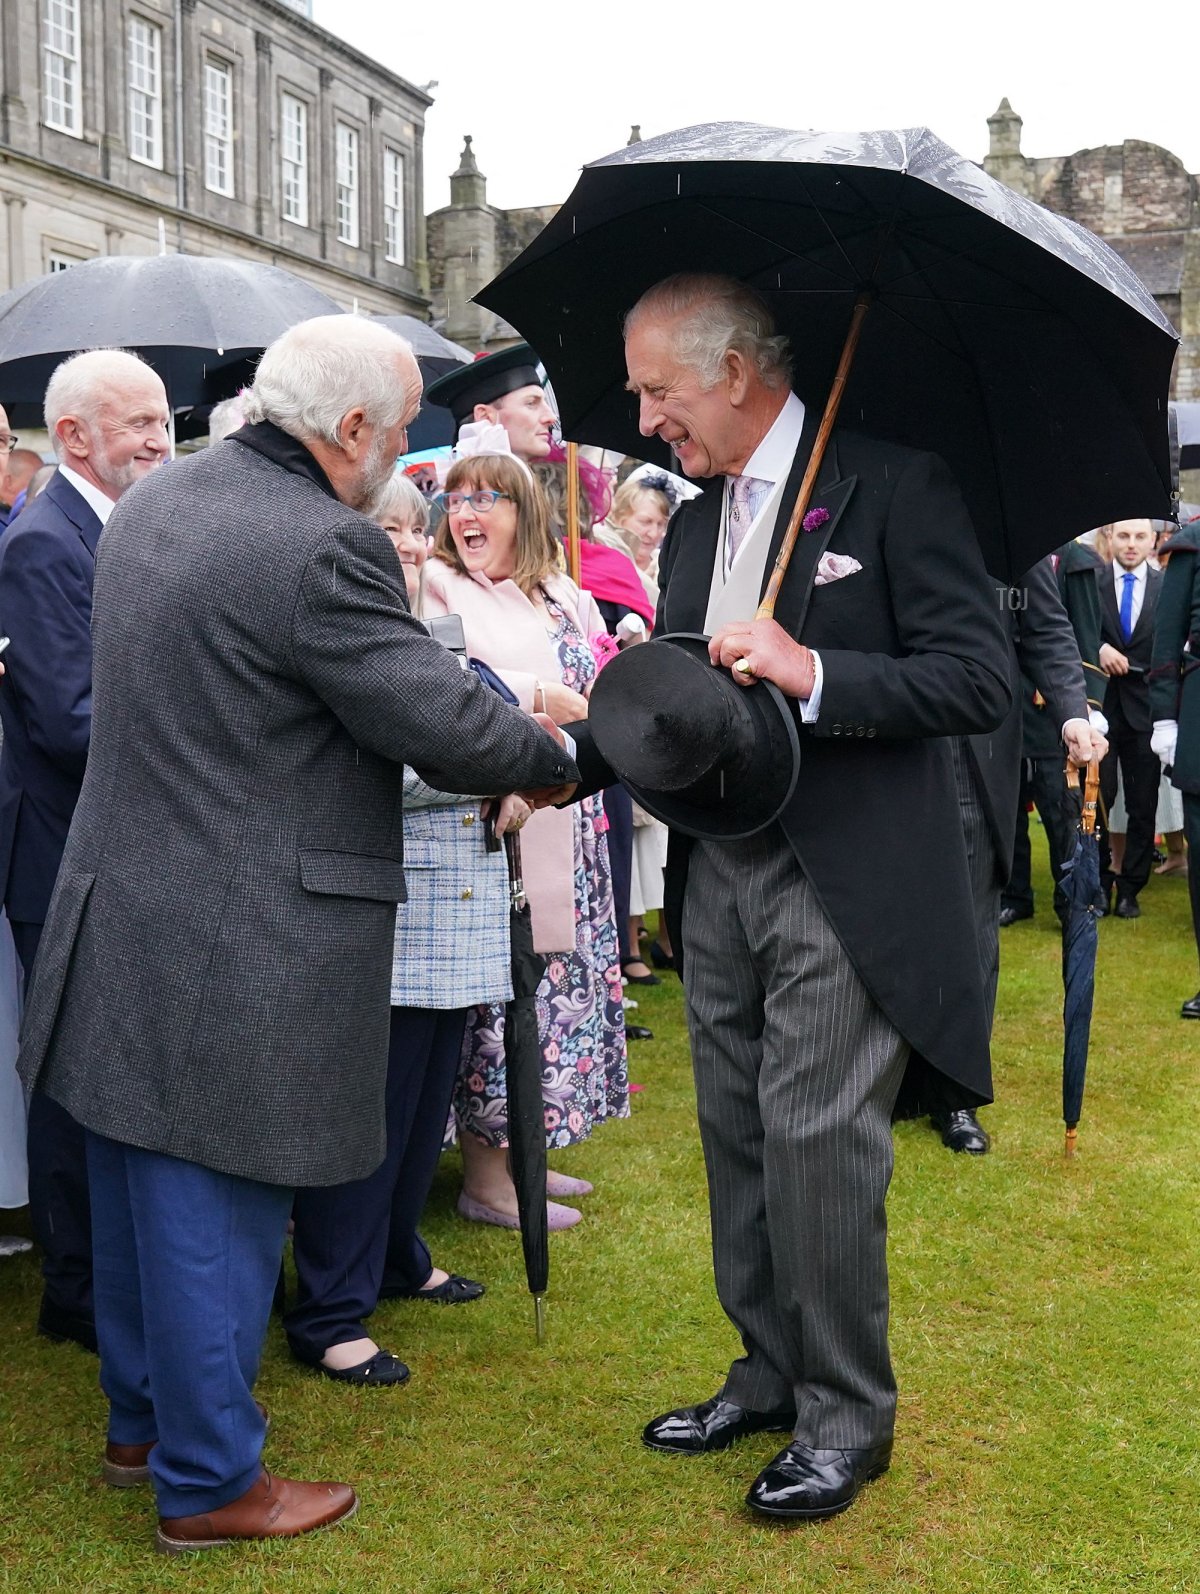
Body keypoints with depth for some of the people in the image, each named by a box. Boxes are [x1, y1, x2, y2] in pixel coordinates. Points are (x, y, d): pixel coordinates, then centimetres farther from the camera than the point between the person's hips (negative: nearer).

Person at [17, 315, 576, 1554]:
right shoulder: (321, 547, -22)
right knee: (216, 1212, 5)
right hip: (237, 952, -9)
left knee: (140, 1192, 21)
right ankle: (209, 1483, 21)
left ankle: (141, 1416, 39)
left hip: (118, 917, 9)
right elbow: (447, 727, -19)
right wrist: (556, 762, 0)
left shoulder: (151, 504, 7)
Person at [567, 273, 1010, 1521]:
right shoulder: (693, 528, 13)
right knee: (737, 1134, 13)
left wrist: (810, 672, -24)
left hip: (844, 884, -7)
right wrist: (561, 764, -1)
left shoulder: (893, 487, -9)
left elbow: (979, 679, -14)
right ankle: (771, 1371, 30)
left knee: (818, 1140, -4)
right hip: (718, 875, 7)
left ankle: (845, 1415, 14)